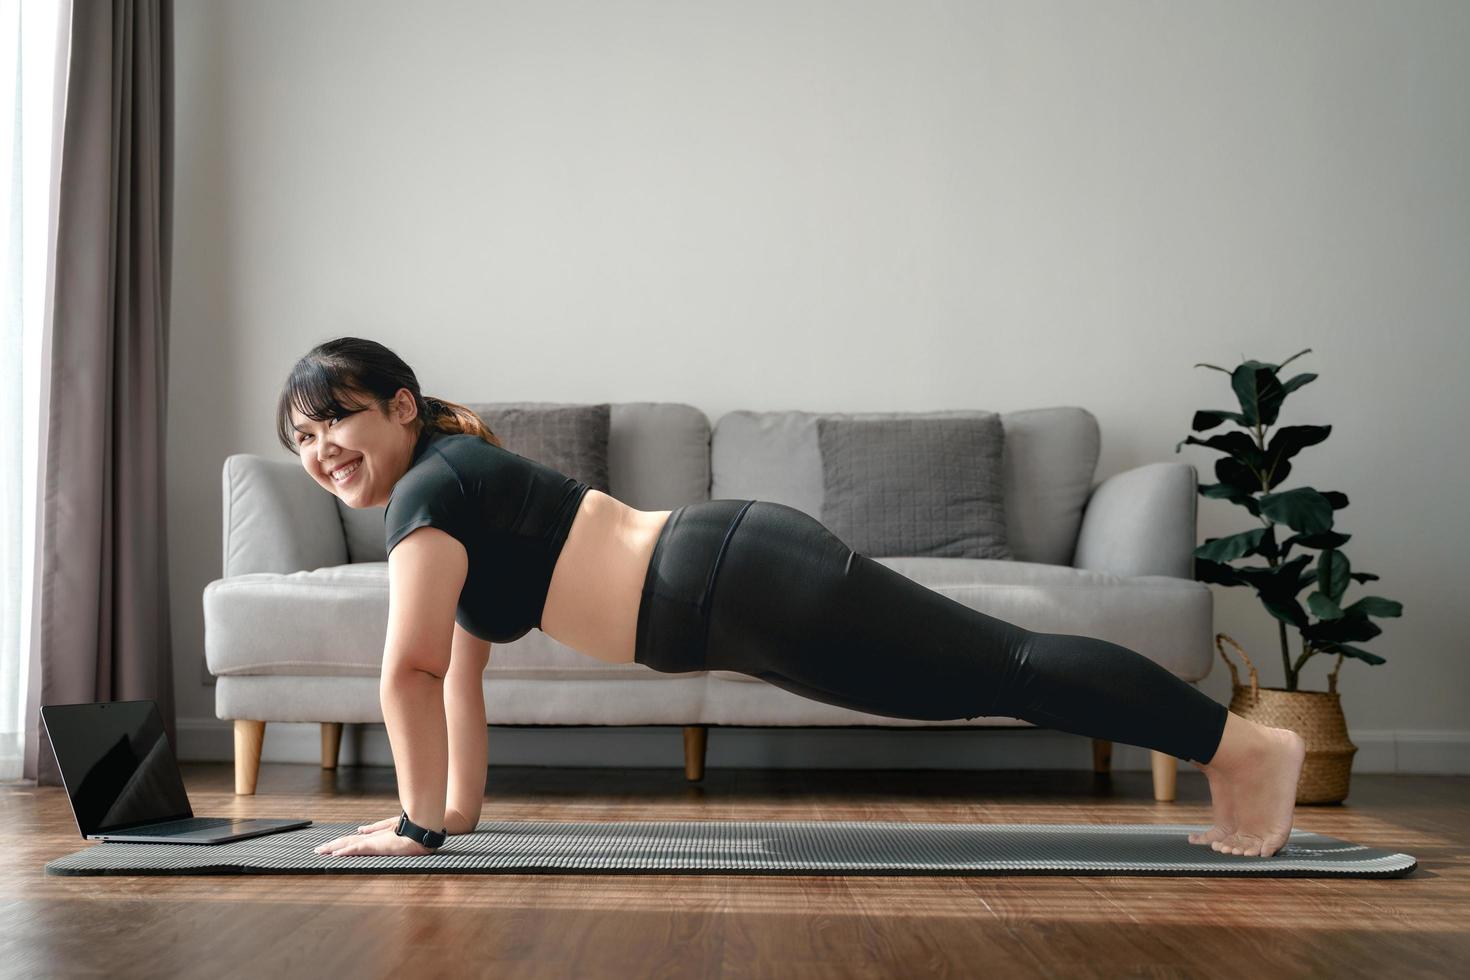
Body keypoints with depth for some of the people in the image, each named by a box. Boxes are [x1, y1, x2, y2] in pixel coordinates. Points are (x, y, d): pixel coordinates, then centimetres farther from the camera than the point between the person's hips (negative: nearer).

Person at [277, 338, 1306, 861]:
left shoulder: (429, 488, -9)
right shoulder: (459, 482, 19)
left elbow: (410, 670, -14)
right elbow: (462, 671, 24)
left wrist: (417, 823, -5)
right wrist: (459, 807, 22)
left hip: (748, 585, -9)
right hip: (740, 582, 9)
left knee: (1007, 669, -4)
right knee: (1001, 666, 11)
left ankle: (1247, 744, 5)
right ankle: (1234, 753, 20)